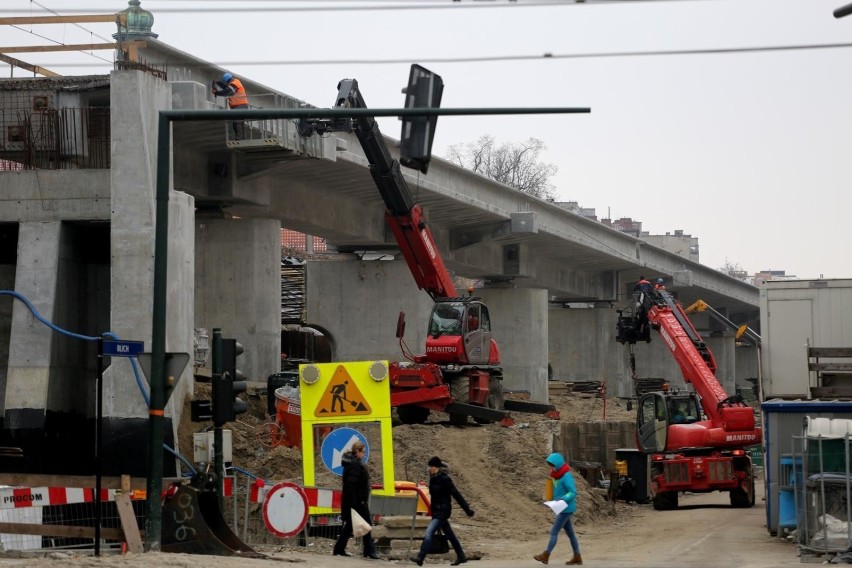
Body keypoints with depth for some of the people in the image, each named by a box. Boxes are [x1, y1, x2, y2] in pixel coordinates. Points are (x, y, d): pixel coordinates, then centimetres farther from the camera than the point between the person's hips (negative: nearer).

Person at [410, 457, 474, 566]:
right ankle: (461, 557, 28)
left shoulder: (445, 479, -16)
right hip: (436, 511, 9)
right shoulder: (433, 478, 7)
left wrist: (467, 509, -13)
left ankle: (420, 558, -21)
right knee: (449, 535, 17)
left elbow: (456, 495, -15)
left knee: (429, 533, -17)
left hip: (442, 511, -9)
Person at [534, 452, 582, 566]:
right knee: (570, 533, 13)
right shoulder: (557, 476, 9)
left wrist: (562, 499, -30)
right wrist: (555, 501, 6)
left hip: (566, 509, -9)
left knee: (554, 531, -9)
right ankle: (577, 557, 18)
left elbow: (573, 493, -20)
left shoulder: (567, 477, -17)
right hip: (562, 509, 9)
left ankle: (546, 556, -8)